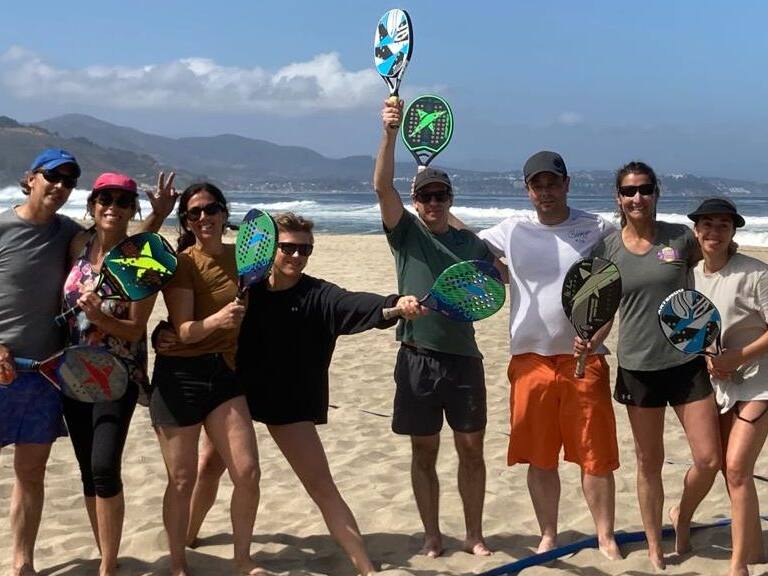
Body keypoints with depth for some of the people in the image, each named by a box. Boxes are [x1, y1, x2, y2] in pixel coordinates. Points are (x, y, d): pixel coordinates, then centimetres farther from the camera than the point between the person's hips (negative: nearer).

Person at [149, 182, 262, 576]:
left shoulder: (238, 255, 5)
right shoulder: (182, 263, -10)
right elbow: (183, 331, -18)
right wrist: (217, 320, -34)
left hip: (224, 372, 4)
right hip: (180, 375, -4)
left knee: (248, 473, -2)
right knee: (182, 480, 3)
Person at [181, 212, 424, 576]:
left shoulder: (318, 296, -14)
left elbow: (356, 303, -33)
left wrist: (395, 305, -52)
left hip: (291, 405, -3)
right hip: (238, 392, 3)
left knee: (321, 486, -6)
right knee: (208, 466, 17)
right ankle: (188, 535, 44)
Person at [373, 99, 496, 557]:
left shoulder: (470, 242, 9)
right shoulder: (406, 232, 1)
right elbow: (382, 185, -13)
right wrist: (390, 132, -25)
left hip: (464, 356, 2)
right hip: (418, 357, -2)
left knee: (471, 449, 7)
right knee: (424, 452, 7)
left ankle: (475, 535, 21)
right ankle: (433, 536, 20)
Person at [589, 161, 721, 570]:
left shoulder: (681, 238, -3)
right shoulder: (606, 249, -2)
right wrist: (589, 342, -16)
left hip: (687, 363, 0)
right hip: (638, 367, 0)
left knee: (709, 460, 0)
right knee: (649, 463, 10)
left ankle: (682, 516, 31)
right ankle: (654, 548, 27)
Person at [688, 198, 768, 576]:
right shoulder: (692, 275, 2)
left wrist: (737, 358, -23)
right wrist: (706, 358, -5)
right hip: (720, 383, 7)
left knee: (737, 468, -14)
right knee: (729, 469, 12)